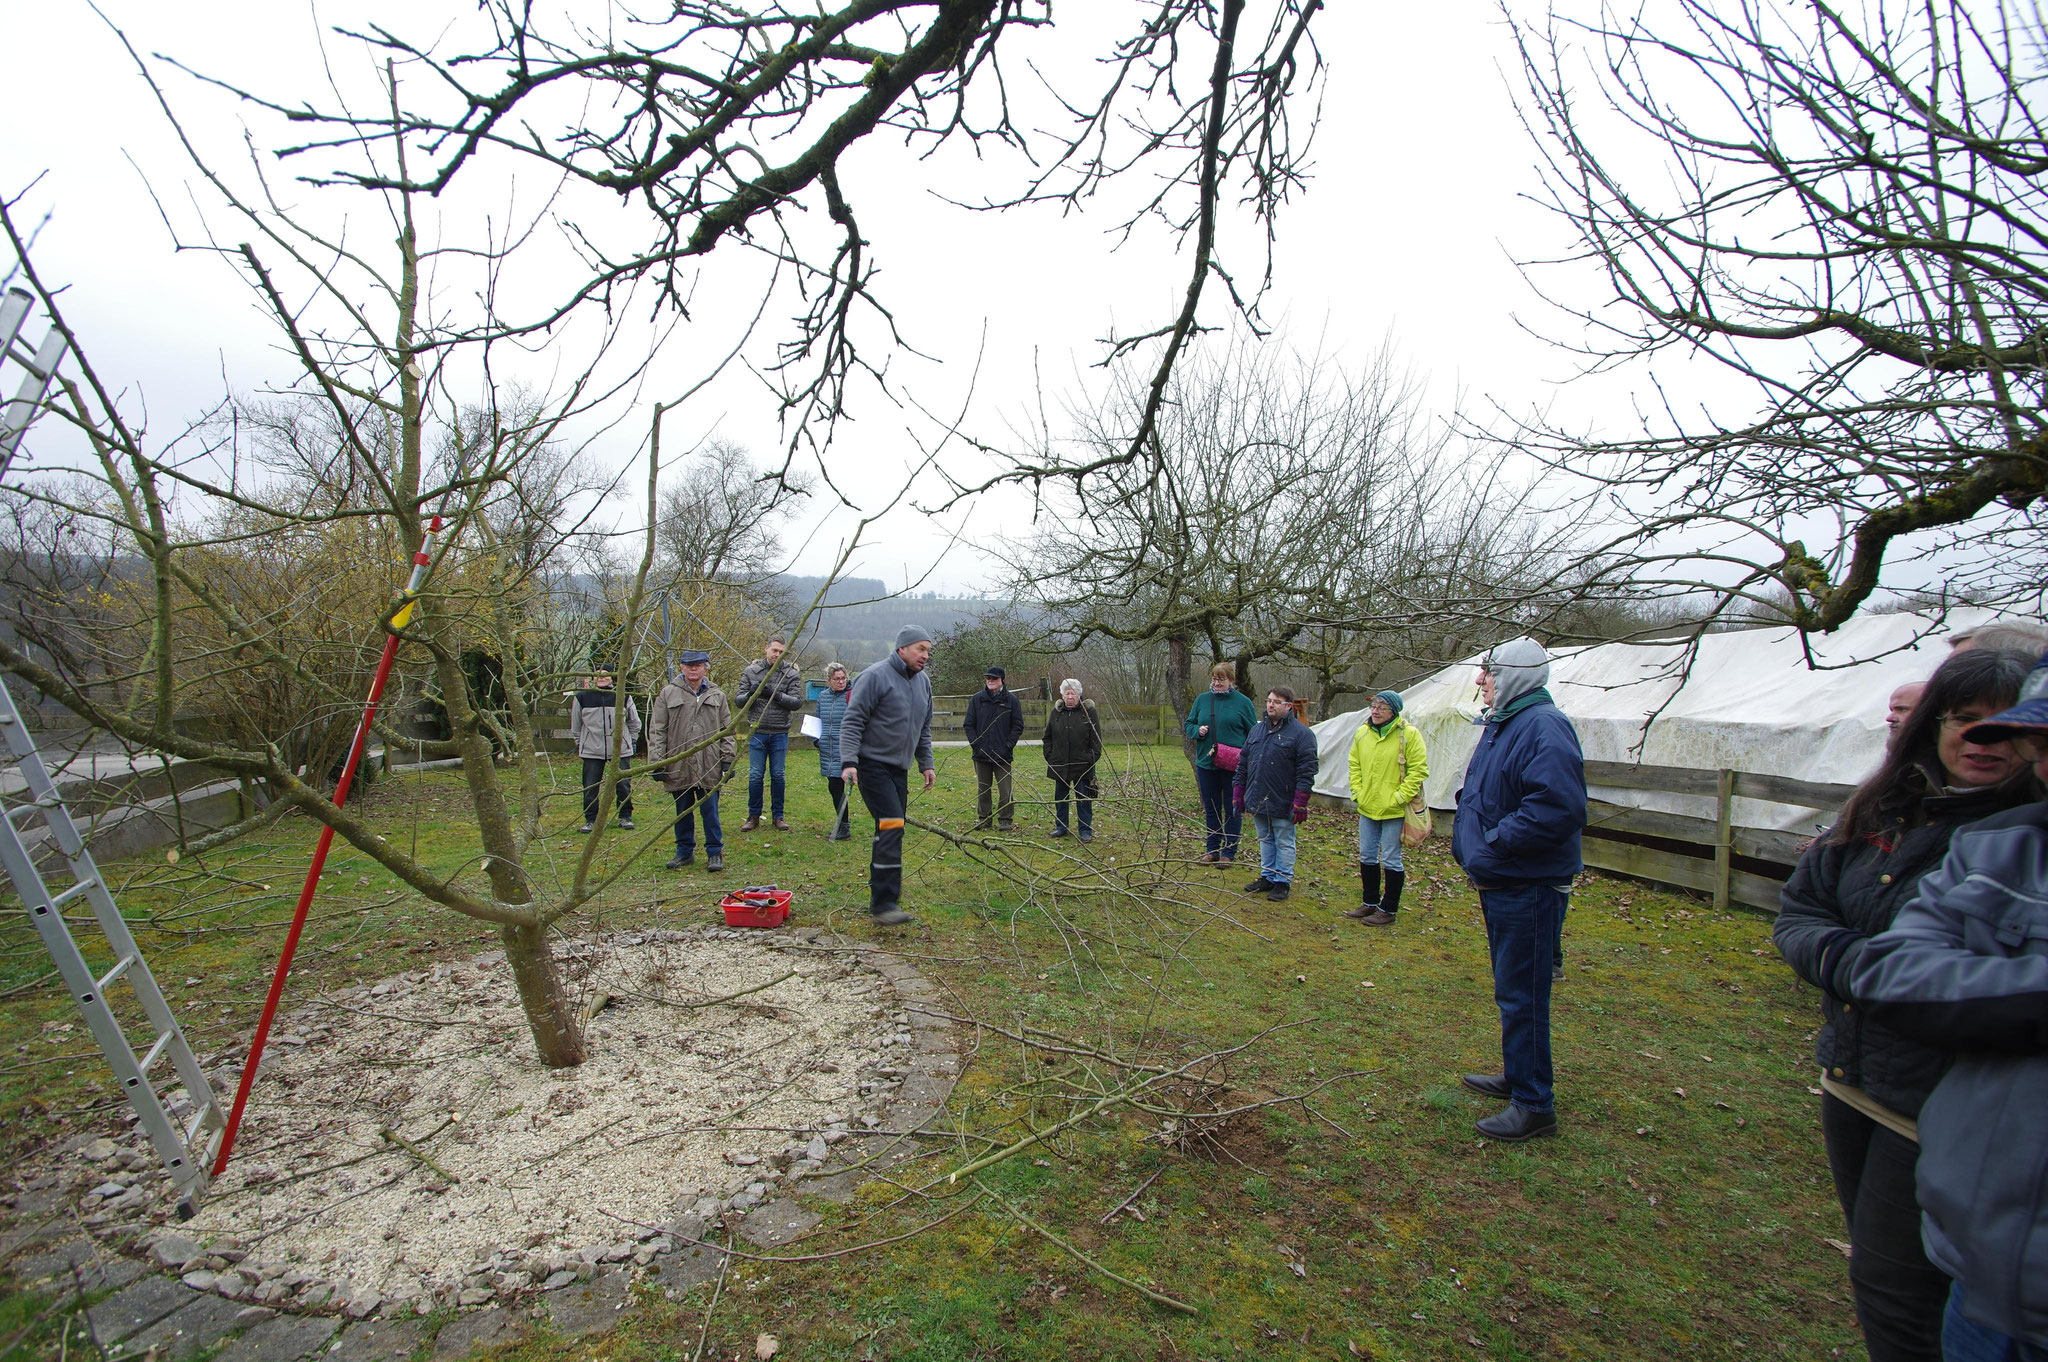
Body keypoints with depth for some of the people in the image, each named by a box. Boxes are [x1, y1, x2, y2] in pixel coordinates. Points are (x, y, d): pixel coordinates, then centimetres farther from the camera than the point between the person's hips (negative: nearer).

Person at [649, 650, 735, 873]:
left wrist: (727, 759, 5)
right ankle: (684, 851, 24)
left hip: (709, 767, 0)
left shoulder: (717, 695, 8)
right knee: (682, 811, 11)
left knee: (710, 810, 3)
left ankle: (715, 852, 13)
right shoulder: (668, 693, 3)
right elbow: (657, 730, 3)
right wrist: (657, 761, -3)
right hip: (678, 766, 0)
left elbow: (726, 730, 12)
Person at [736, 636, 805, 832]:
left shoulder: (791, 674, 0)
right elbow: (738, 700, 2)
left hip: (780, 734, 0)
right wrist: (750, 694, -19)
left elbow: (797, 702, -8)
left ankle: (778, 816, 18)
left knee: (778, 775, 7)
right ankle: (754, 816, 16)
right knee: (755, 775, 3)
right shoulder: (751, 671, 3)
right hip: (757, 732, 0)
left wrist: (777, 695, -21)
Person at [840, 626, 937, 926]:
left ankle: (879, 896, 21)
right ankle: (885, 902, -15)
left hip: (899, 768, 8)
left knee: (890, 833, 10)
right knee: (891, 826, -17)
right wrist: (848, 761, -23)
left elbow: (924, 729, 22)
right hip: (873, 764, -8)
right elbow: (852, 722, -14)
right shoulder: (875, 677, -12)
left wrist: (926, 764, 18)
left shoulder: (923, 682, 13)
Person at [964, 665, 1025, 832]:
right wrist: (975, 744, -4)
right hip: (981, 754, 2)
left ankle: (1006, 819, 10)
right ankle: (983, 818, 21)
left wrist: (1008, 746, -7)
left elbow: (1018, 726, 1)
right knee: (983, 788, 11)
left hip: (1003, 755, -2)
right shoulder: (977, 699, 5)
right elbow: (969, 724, 7)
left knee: (1006, 790, -1)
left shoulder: (1011, 700, 1)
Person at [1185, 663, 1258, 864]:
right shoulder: (1202, 699, 6)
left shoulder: (1243, 702, -3)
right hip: (1206, 764, 3)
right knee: (1211, 809, 13)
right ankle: (1211, 849, 24)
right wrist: (1197, 730, -9)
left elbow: (1254, 733, -1)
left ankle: (1228, 852, 16)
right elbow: (1188, 725, 14)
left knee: (1233, 810, 6)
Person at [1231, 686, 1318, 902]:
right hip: (1257, 801, 6)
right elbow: (1243, 764, 15)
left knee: (1284, 843, 7)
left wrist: (1300, 803, -17)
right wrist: (1237, 793, 11)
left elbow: (1307, 771, -13)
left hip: (1282, 803, -6)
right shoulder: (1256, 730, 11)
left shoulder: (1300, 733, -9)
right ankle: (1268, 877, 29)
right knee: (1265, 840, 17)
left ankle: (1283, 881, 18)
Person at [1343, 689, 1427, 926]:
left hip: (1393, 810, -6)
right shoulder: (1363, 732, 6)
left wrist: (1399, 797, -15)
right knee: (1367, 856, 15)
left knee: (1390, 859, 3)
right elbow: (1354, 764, 15)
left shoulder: (1409, 734, -11)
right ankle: (1370, 903, 29)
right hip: (1367, 807, 6)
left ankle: (1388, 910, 15)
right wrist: (1357, 791, 5)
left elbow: (1419, 769, -11)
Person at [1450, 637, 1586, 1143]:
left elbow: (1559, 808, -31)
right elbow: (1476, 794, 25)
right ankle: (1517, 1075, 37)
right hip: (1498, 883, 10)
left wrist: (1492, 846, -24)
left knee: (1522, 994, -1)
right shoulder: (1502, 724, 13)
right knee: (1511, 990, 22)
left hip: (1530, 889, -10)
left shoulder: (1544, 727, -20)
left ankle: (1534, 1105, 12)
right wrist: (1465, 836, 8)